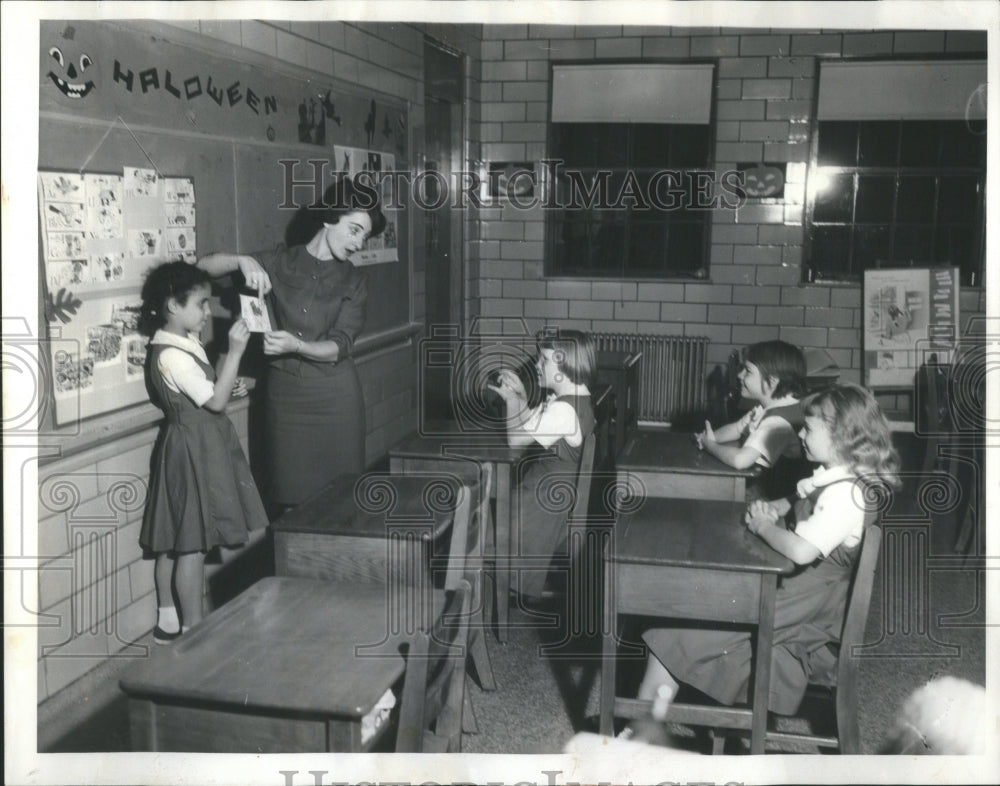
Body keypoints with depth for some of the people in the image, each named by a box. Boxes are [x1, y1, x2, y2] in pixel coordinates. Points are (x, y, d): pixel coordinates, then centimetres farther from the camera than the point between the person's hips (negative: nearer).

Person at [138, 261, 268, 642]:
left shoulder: (183, 342, 8)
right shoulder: (171, 356, -22)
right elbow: (216, 400, -24)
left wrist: (231, 381, 3)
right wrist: (235, 351, -27)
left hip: (199, 449, 10)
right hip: (192, 453, -10)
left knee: (173, 540, 16)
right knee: (193, 544, -1)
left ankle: (168, 620, 27)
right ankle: (192, 632, 8)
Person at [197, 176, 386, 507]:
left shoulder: (353, 281, 4)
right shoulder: (279, 262, 4)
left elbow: (338, 348, -6)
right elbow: (205, 265, 0)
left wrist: (297, 346, -25)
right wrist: (242, 261, -20)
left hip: (333, 394, 0)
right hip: (284, 391, 0)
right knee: (292, 494, 2)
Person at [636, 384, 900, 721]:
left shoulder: (846, 494, -24)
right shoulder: (828, 477, 6)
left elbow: (801, 550, -36)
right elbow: (797, 502, 26)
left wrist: (763, 526, -17)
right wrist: (770, 509, 3)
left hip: (807, 601, -10)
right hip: (787, 579, 10)